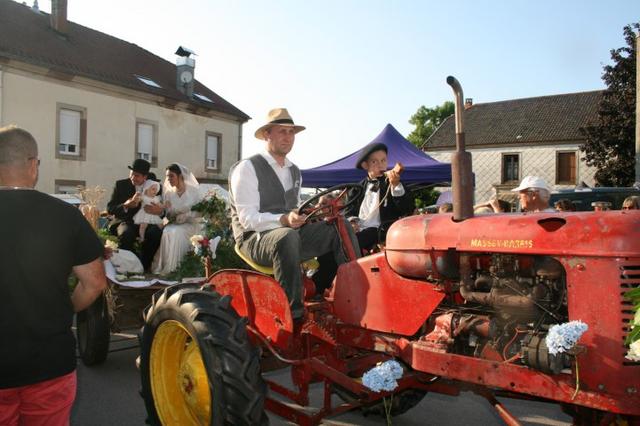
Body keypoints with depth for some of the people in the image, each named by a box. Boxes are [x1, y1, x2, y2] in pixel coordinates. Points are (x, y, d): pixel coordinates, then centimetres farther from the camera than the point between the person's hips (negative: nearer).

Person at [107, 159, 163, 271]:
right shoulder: (121, 185, 3)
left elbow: (161, 208, 7)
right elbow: (109, 208, -1)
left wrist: (160, 211, -20)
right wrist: (125, 206, -22)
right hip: (125, 221, -1)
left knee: (156, 233, -31)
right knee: (126, 233, -36)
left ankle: (143, 265, -12)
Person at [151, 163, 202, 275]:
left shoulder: (193, 191, -1)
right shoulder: (168, 192, 7)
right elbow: (168, 216, 8)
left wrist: (185, 216, -17)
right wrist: (167, 209, -14)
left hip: (190, 225, -3)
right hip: (173, 224, 3)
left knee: (176, 233, -34)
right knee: (166, 232, -31)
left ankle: (175, 267, -26)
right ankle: (164, 267, -24)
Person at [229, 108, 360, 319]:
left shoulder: (294, 171, 18)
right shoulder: (247, 168, -7)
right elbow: (248, 219, -15)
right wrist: (284, 220, -31)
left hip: (290, 233, 7)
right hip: (255, 239, -7)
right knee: (288, 237, -39)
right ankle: (294, 312, -30)